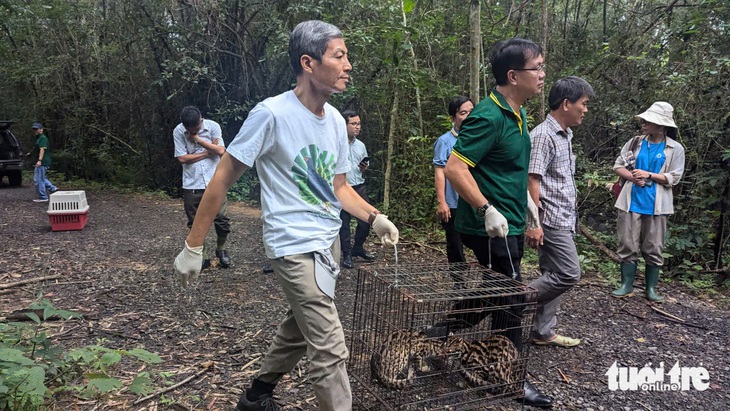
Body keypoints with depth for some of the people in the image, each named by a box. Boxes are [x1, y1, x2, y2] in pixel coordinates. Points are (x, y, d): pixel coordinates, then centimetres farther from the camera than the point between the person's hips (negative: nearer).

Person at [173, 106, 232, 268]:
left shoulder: (213, 126, -4)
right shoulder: (178, 132, -5)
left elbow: (221, 151, -11)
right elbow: (182, 158, -9)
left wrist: (198, 139, -13)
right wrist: (208, 151, -9)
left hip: (214, 182, 0)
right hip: (192, 185, 0)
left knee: (222, 219, 0)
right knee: (195, 223, 8)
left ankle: (221, 250, 24)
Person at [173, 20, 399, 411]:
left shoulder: (336, 121, 6)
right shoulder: (271, 114, -16)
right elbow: (222, 179, -11)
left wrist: (374, 218, 0)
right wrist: (193, 247, -9)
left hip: (329, 243, 8)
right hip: (295, 247, -8)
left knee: (299, 329, 22)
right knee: (330, 351, -7)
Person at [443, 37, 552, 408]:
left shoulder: (517, 114, 11)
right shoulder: (489, 117, -20)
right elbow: (454, 168, -25)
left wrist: (525, 198, 22)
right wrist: (488, 211, -26)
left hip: (510, 224, 10)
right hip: (493, 226, -10)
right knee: (510, 300, 3)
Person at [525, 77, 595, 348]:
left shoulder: (565, 136, 16)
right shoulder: (543, 135, -14)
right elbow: (532, 180, -20)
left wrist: (571, 219, 20)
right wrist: (534, 224, -24)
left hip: (563, 220, 10)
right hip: (551, 220, -10)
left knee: (554, 276, 11)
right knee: (569, 274, -10)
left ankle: (542, 332, 20)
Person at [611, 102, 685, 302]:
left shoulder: (675, 149, 0)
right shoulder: (635, 142, 5)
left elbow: (673, 178, -3)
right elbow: (618, 166, 7)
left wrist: (648, 175, -13)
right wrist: (633, 177, -11)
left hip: (656, 205, -1)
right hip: (631, 202, 1)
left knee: (653, 249, 6)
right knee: (628, 246, 4)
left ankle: (651, 288, 19)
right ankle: (626, 286, 15)